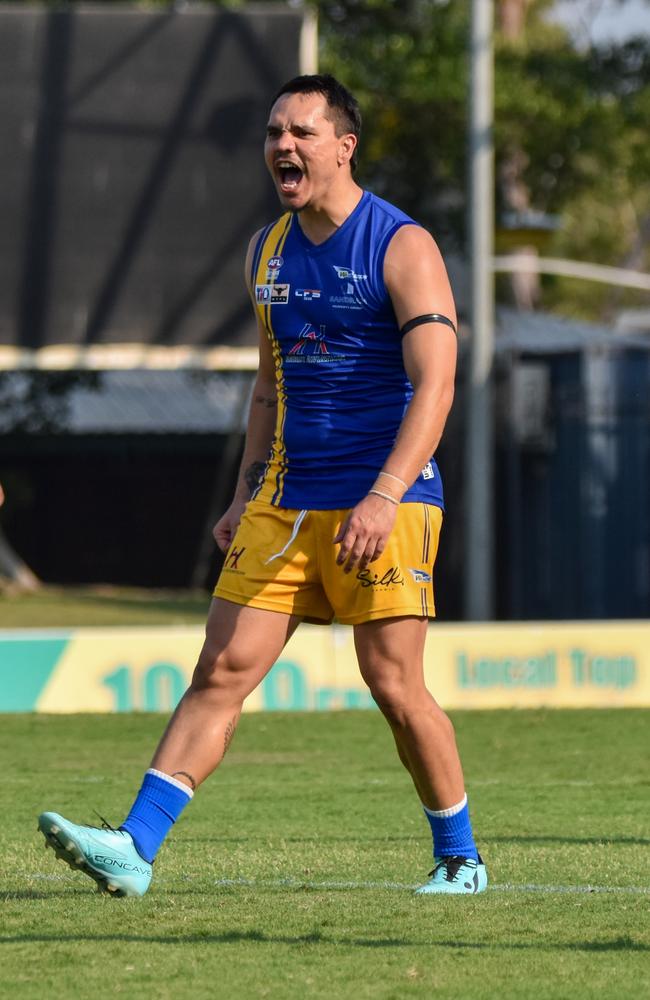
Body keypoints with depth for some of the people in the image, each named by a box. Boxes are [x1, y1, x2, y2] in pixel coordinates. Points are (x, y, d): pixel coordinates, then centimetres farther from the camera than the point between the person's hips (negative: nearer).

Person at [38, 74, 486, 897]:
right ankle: (134, 848, -10)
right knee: (221, 670, -3)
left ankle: (459, 859, 12)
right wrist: (245, 496, 17)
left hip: (384, 503, -6)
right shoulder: (267, 251, 12)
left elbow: (434, 384, -18)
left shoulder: (402, 248, -10)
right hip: (284, 503, 6)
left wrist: (383, 498, -28)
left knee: (393, 683, -5)